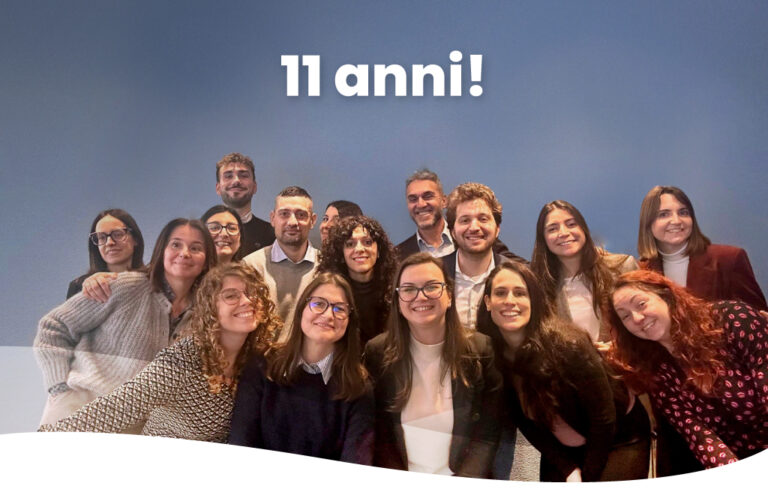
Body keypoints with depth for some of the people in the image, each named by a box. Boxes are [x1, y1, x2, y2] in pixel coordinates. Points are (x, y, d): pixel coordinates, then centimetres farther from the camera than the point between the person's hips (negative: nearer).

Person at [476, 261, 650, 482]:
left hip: (620, 437, -3)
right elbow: (525, 422, -8)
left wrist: (588, 479, -13)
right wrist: (569, 471, -14)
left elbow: (604, 418, -21)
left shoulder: (567, 344, -29)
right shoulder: (490, 356, -16)